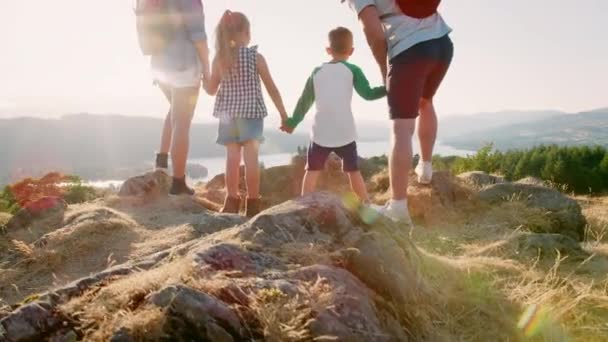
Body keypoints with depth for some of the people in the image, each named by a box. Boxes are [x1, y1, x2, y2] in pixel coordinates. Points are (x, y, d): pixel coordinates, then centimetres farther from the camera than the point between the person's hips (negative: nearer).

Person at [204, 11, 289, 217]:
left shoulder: (220, 58, 2)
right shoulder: (256, 57, -4)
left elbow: (211, 89, 7)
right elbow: (272, 89, -2)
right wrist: (284, 115, 5)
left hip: (227, 113, 3)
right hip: (251, 113, -3)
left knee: (232, 157, 7)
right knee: (251, 157, -1)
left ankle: (232, 201, 11)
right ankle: (253, 202, 2)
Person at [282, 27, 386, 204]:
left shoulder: (317, 71, 10)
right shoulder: (352, 70, 2)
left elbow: (304, 101, 12)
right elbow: (368, 94, -5)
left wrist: (292, 122, 21)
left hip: (320, 133, 1)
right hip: (345, 133, -1)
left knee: (312, 171, 7)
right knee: (353, 171, 11)